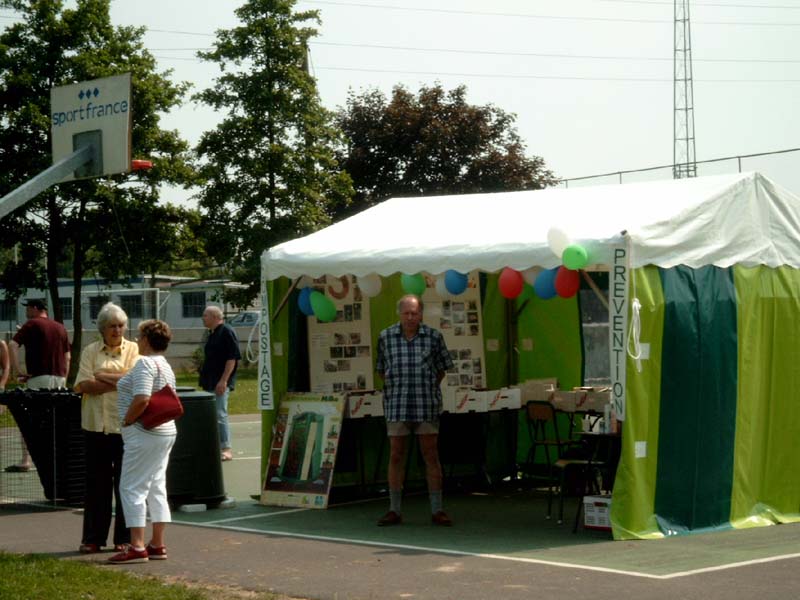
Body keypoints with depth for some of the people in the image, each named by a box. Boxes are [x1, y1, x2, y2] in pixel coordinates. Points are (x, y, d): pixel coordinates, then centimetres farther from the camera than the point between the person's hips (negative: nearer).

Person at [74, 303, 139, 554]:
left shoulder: (133, 349, 5)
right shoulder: (90, 351, 8)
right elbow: (84, 385, -5)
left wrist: (102, 376, -6)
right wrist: (119, 382, -10)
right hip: (96, 425, 1)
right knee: (96, 482, 5)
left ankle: (124, 538, 12)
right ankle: (93, 538, 11)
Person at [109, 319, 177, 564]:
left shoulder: (145, 363, -14)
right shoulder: (165, 366, 17)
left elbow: (142, 399, -26)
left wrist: (127, 420, -13)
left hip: (144, 434, -10)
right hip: (166, 432, 10)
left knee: (132, 488, -6)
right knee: (156, 488, 11)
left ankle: (137, 547, -9)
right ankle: (157, 545, 12)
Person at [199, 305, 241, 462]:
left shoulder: (227, 332, -11)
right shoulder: (212, 334, 17)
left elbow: (232, 358, -17)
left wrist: (224, 380, -21)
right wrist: (204, 379, 18)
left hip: (221, 383, -9)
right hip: (210, 383, 9)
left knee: (220, 414, -11)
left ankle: (226, 449, -8)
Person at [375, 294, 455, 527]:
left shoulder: (433, 337, -1)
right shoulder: (386, 337, 2)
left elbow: (442, 368, 11)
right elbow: (381, 369, 13)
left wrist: (429, 390, 5)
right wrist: (393, 390, 5)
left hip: (426, 406, -1)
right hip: (396, 406, 1)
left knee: (431, 456, 2)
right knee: (396, 457, 4)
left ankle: (437, 510, 7)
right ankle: (394, 510, 12)